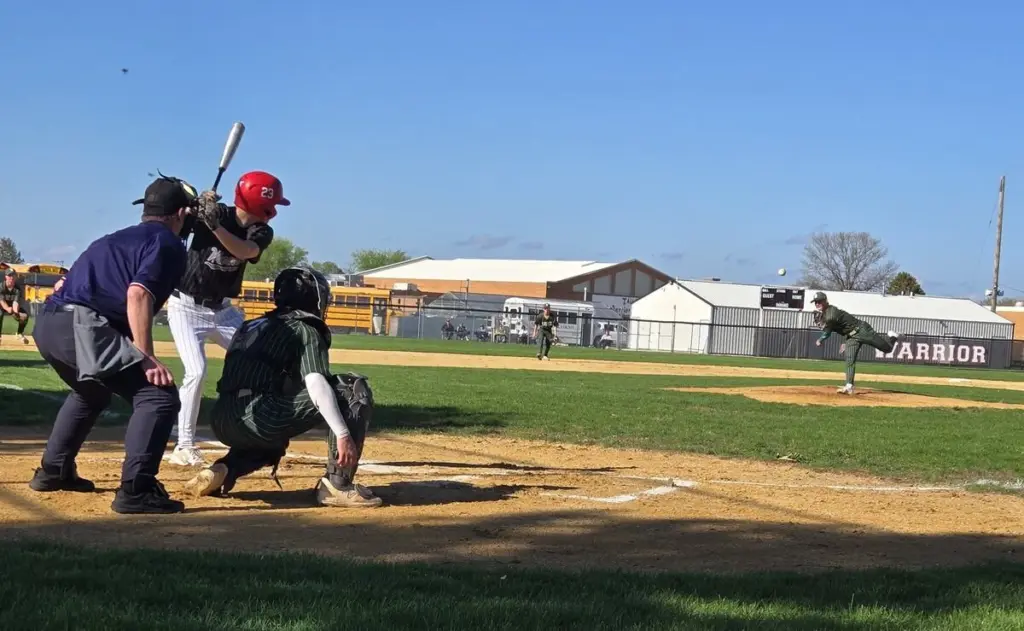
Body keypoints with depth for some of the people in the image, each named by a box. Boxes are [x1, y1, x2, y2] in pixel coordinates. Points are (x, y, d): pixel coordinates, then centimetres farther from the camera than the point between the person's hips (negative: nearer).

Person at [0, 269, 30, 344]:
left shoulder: (19, 288, -19)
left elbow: (16, 301, -30)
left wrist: (16, 312, -51)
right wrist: (7, 309, -53)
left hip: (14, 307, 2)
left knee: (25, 315, -21)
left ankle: (20, 333, 6)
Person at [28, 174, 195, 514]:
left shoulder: (118, 238, 29)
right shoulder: (167, 242, 4)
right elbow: (137, 295, -13)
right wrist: (146, 359, -16)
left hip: (47, 323, 9)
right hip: (81, 327, -9)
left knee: (92, 392, 35)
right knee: (158, 395, -9)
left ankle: (53, 471, 41)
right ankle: (136, 490, -18)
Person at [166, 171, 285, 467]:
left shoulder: (262, 232, -7)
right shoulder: (213, 212, -16)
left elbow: (245, 251, -29)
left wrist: (215, 226, -42)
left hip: (223, 310, 5)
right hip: (186, 307, -5)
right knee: (196, 371, -20)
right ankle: (184, 446, -10)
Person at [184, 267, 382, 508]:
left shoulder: (250, 326, 27)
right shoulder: (306, 330, 5)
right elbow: (316, 384, -11)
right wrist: (342, 434, -18)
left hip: (223, 424, 8)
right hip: (260, 419, -8)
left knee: (273, 438, 42)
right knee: (355, 390, -2)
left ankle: (221, 472, 13)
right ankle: (338, 484, -6)